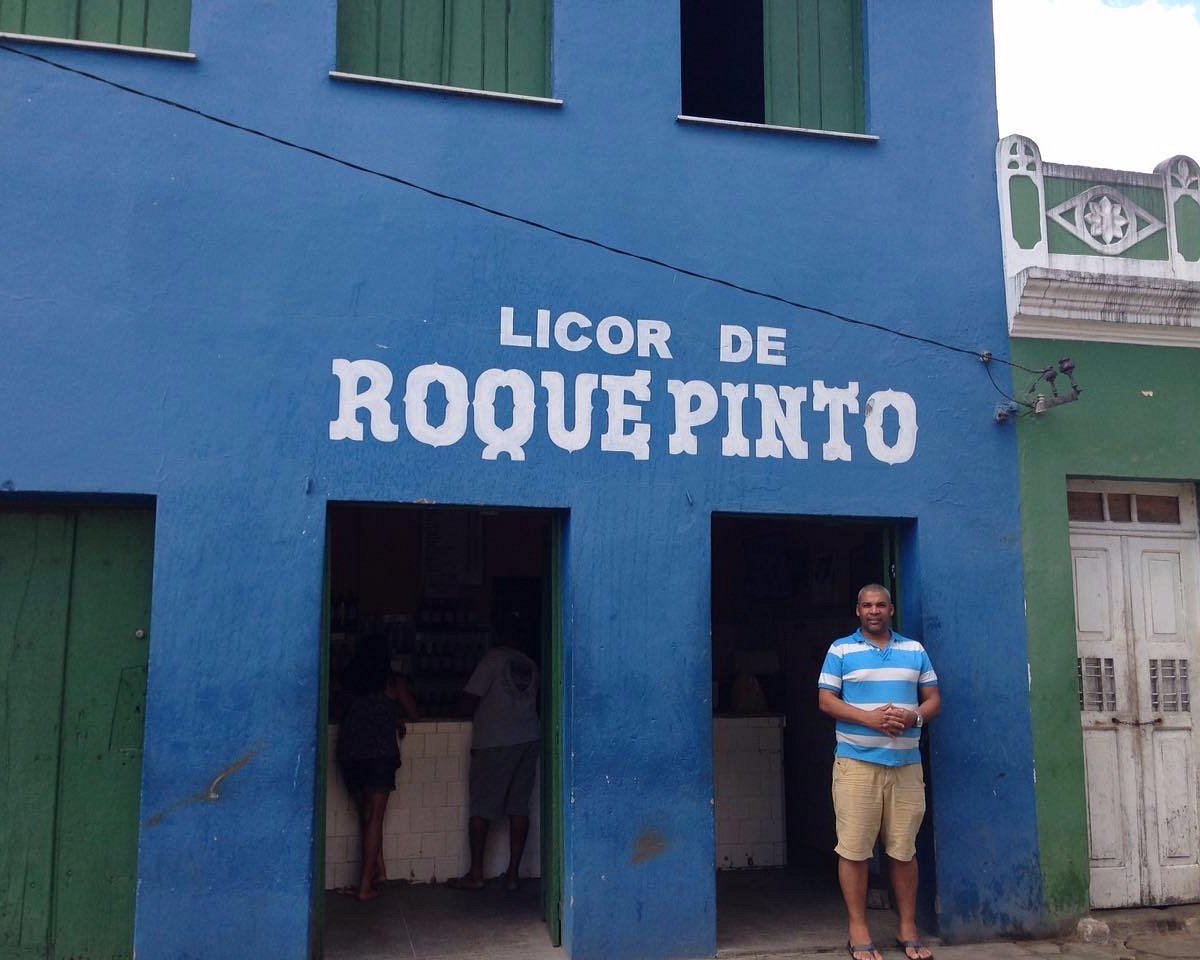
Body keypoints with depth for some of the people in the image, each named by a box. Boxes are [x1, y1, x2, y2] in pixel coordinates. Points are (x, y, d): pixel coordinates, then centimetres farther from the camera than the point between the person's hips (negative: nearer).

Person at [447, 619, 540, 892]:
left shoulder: (494, 657, -1)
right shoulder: (532, 667, 12)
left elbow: (471, 698, -4)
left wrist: (461, 712, 16)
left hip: (496, 742, -5)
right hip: (529, 739, 5)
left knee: (481, 807, 2)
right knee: (518, 807, 6)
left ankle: (475, 874, 3)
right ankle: (513, 873, 6)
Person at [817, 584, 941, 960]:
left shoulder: (915, 650, 15)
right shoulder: (841, 650, 6)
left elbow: (933, 700, 14)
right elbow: (825, 700, -1)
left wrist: (913, 716, -8)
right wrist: (868, 718, -14)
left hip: (906, 763, 3)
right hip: (856, 762, -2)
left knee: (904, 850, 6)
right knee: (854, 848, -3)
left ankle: (908, 929, 17)